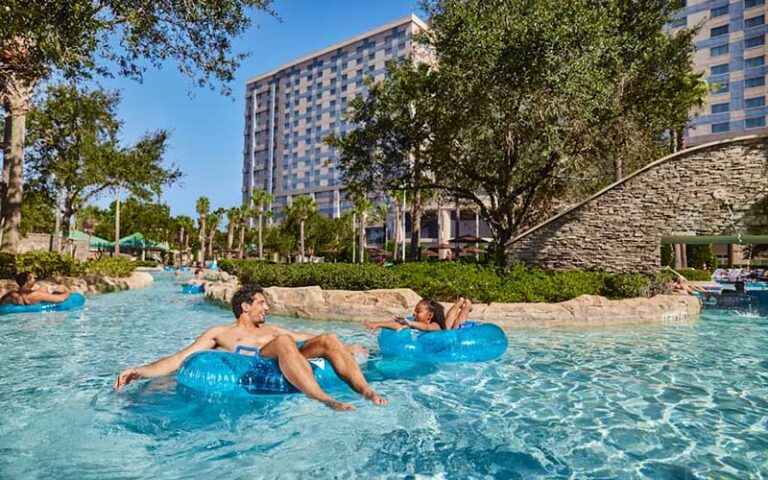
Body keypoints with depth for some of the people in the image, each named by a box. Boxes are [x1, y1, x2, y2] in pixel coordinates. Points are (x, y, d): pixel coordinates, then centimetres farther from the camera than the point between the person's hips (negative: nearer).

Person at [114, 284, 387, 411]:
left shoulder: (270, 331, 36)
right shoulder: (220, 333, 22)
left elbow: (311, 339, 36)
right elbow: (180, 358, 10)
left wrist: (345, 349, 31)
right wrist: (141, 371, -7)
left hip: (288, 365, 5)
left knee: (329, 339, -17)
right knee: (285, 342, -35)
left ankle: (368, 393, -27)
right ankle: (326, 401, -47)